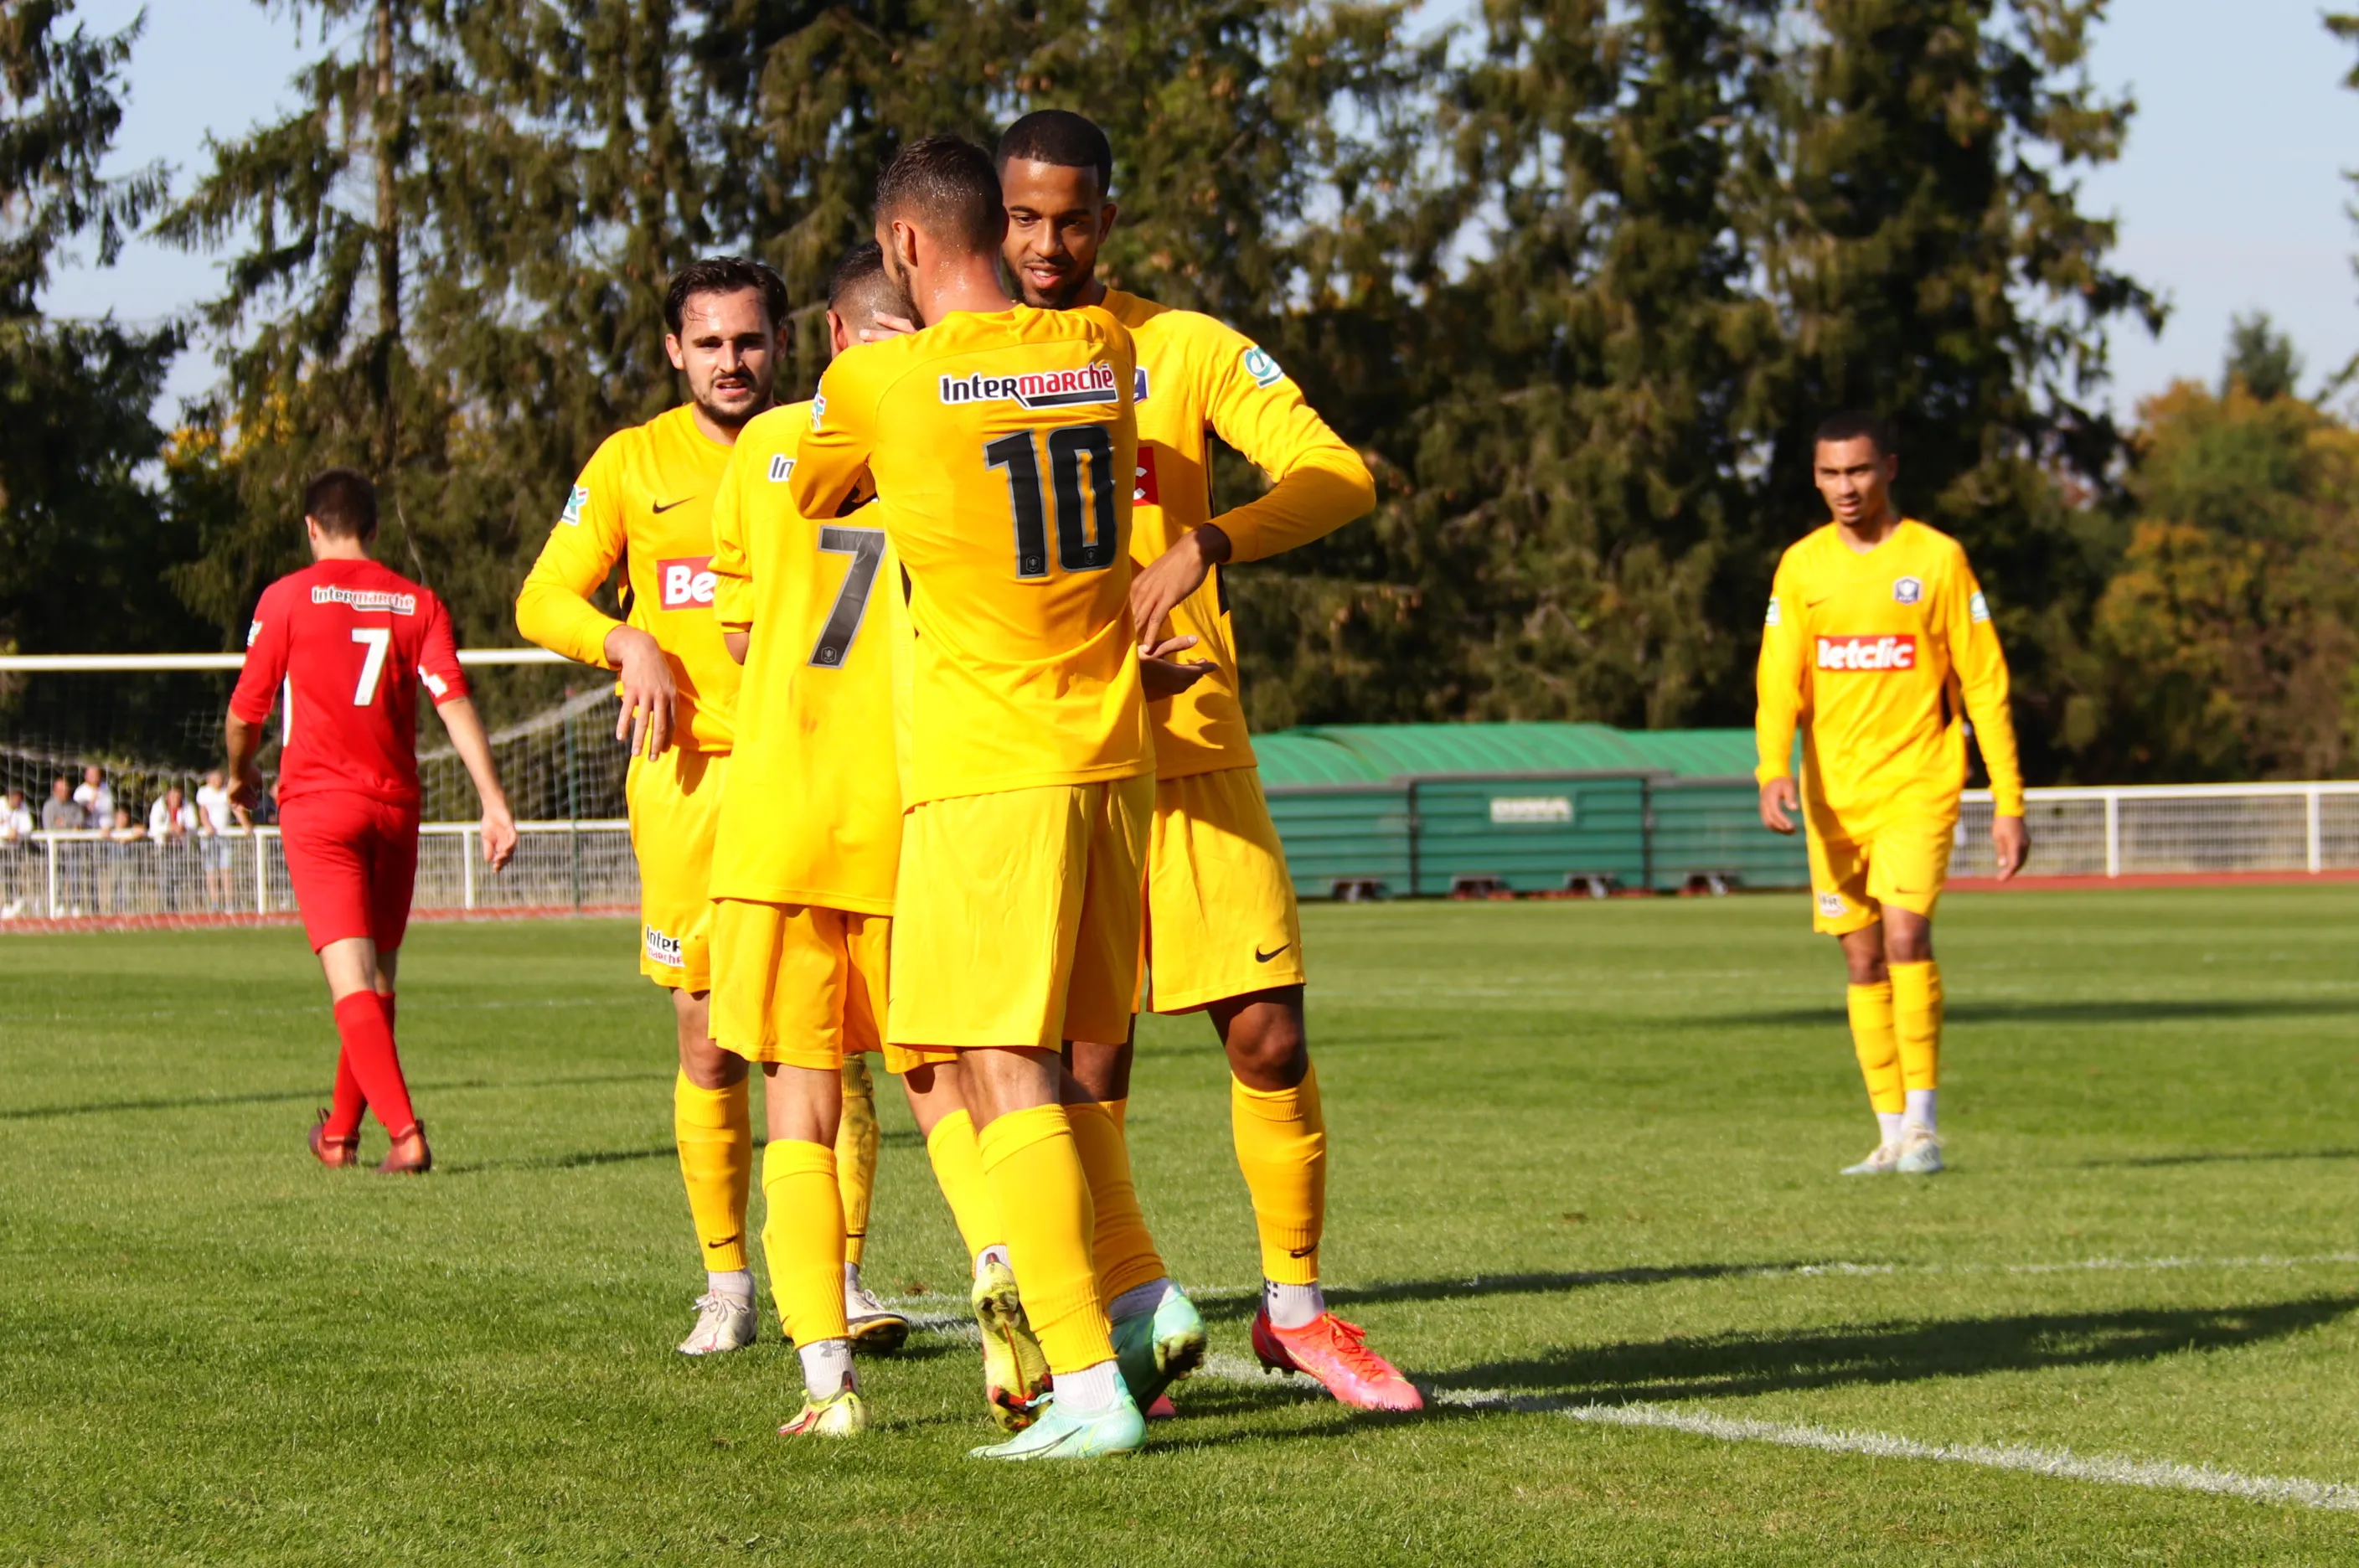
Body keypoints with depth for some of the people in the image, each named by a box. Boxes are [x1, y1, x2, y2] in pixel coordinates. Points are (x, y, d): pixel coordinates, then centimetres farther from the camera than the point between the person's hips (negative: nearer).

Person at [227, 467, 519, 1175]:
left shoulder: (288, 598, -1)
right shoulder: (417, 603, 5)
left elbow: (246, 711, 3)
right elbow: (454, 704, -5)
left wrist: (239, 774, 23)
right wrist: (494, 803, -7)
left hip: (319, 804, -3)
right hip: (395, 807, 4)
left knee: (351, 978, -9)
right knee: (378, 976, 16)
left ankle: (404, 1129, -25)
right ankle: (341, 1131, 29)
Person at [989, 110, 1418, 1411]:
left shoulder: (1184, 349, 5)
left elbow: (1337, 475, -7)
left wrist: (1202, 545, -23)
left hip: (1195, 747, 0)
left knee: (1269, 1035, -5)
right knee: (1088, 1055, -2)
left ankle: (1296, 1308, 11)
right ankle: (1122, 1310, 16)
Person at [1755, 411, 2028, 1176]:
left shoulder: (1937, 559, -2)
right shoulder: (1801, 566, 7)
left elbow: (1984, 683, -1)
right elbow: (1780, 680, 2)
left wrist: (2009, 803, -4)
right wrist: (1774, 770, -17)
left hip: (1918, 785, -4)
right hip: (1835, 795, 4)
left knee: (1905, 932, -20)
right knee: (1863, 960, 4)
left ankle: (1923, 1121, -15)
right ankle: (1892, 1135, 11)